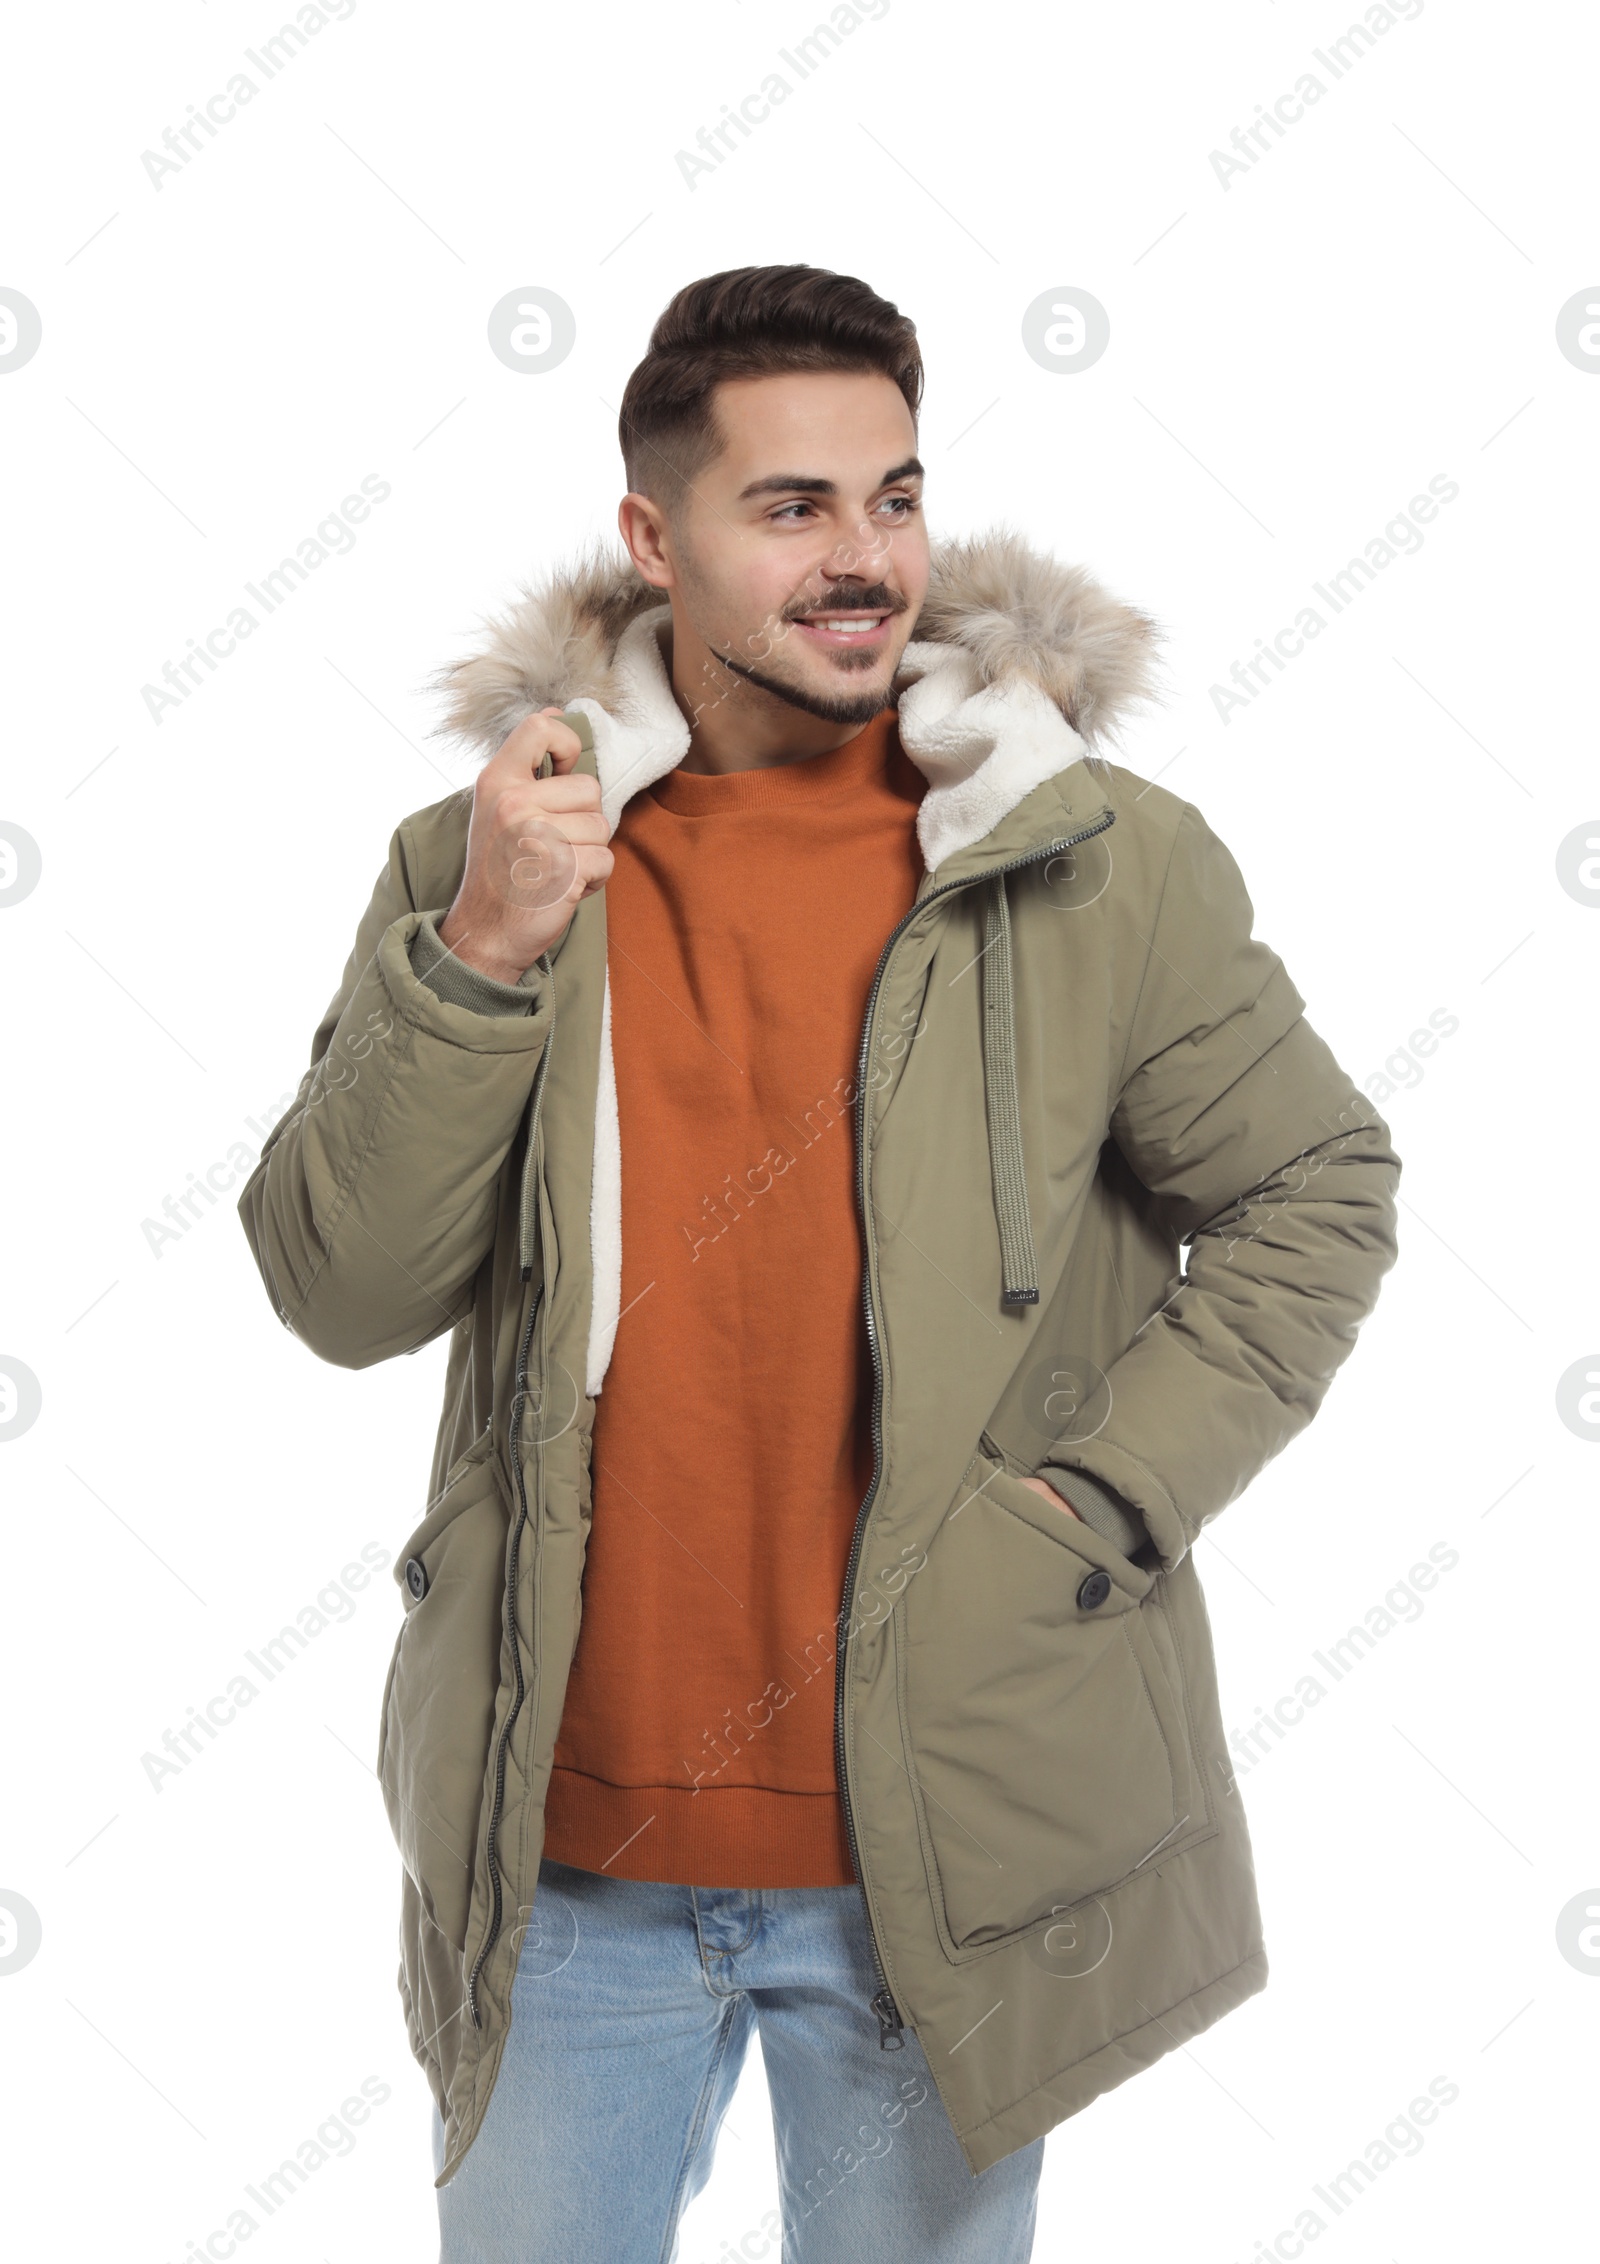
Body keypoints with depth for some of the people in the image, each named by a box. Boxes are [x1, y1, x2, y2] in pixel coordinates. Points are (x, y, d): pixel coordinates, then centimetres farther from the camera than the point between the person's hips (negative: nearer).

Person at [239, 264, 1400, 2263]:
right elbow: (339, 1293, -6)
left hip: (946, 1856, -1)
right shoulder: (490, 858, -2)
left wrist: (1095, 1502, -9)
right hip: (563, 1846, 1)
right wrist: (481, 957, -19)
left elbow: (1313, 1202, 1)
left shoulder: (1107, 863, -6)